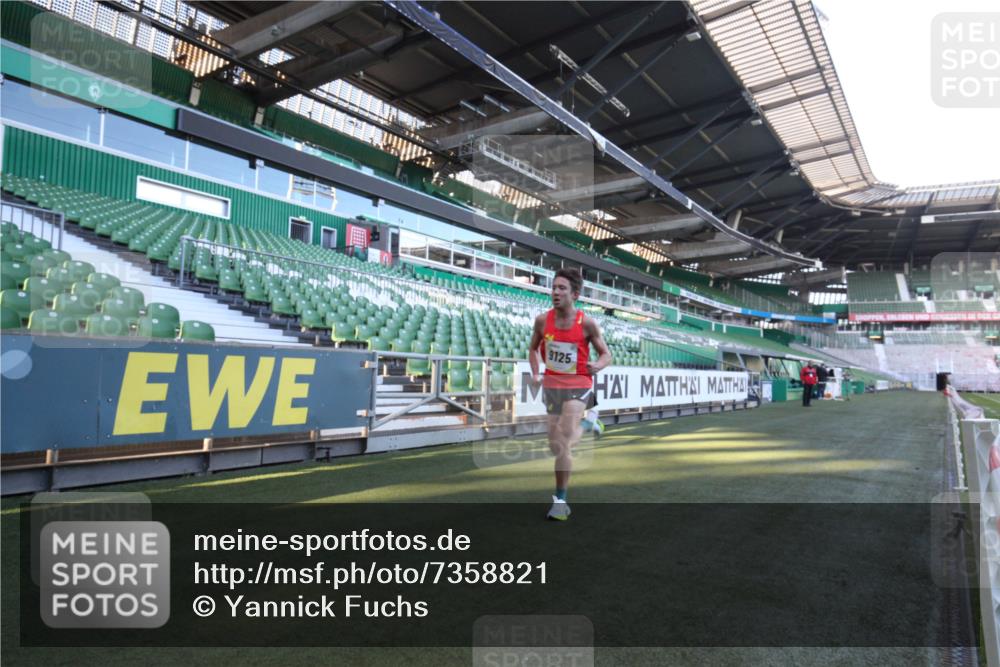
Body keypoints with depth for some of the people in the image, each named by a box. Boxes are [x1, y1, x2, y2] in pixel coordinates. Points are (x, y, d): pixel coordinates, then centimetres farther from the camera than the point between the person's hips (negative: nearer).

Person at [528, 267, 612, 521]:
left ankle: (560, 499, -6)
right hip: (552, 386, 4)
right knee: (555, 446, 14)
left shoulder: (587, 323, -14)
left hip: (578, 386, -4)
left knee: (563, 437, -21)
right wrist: (535, 373, -2)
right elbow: (533, 348, 12)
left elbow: (606, 354, -4)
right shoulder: (542, 320, -6)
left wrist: (597, 365, -26)